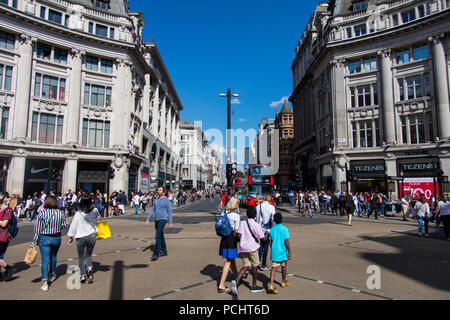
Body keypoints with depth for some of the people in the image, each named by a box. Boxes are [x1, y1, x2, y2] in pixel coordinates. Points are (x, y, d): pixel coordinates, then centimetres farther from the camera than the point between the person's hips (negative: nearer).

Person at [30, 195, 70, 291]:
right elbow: (66, 225, -1)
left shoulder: (42, 213, -11)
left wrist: (34, 242, -1)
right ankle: (53, 274, 40)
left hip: (44, 238, -2)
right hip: (57, 238, 3)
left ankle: (45, 283, -3)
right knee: (53, 256, 24)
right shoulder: (60, 213, -6)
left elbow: (37, 229, -8)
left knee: (45, 260, 0)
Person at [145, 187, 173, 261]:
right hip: (156, 220, 7)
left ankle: (156, 254, -14)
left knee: (157, 236, -16)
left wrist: (170, 223, -10)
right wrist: (148, 219, 7)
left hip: (162, 220, -7)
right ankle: (164, 252, 25)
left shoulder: (166, 200, -6)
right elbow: (152, 210, 16)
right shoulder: (156, 200, 14)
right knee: (161, 236, 14)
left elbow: (169, 212, -7)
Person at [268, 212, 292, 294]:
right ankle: (283, 282, 37)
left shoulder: (272, 229, 3)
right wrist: (289, 253, -12)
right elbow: (286, 241, -17)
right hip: (282, 252, -3)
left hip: (274, 252, 3)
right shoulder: (284, 228, -11)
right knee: (284, 267, 19)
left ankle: (271, 285, -13)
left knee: (274, 268, 2)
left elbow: (270, 242, 10)